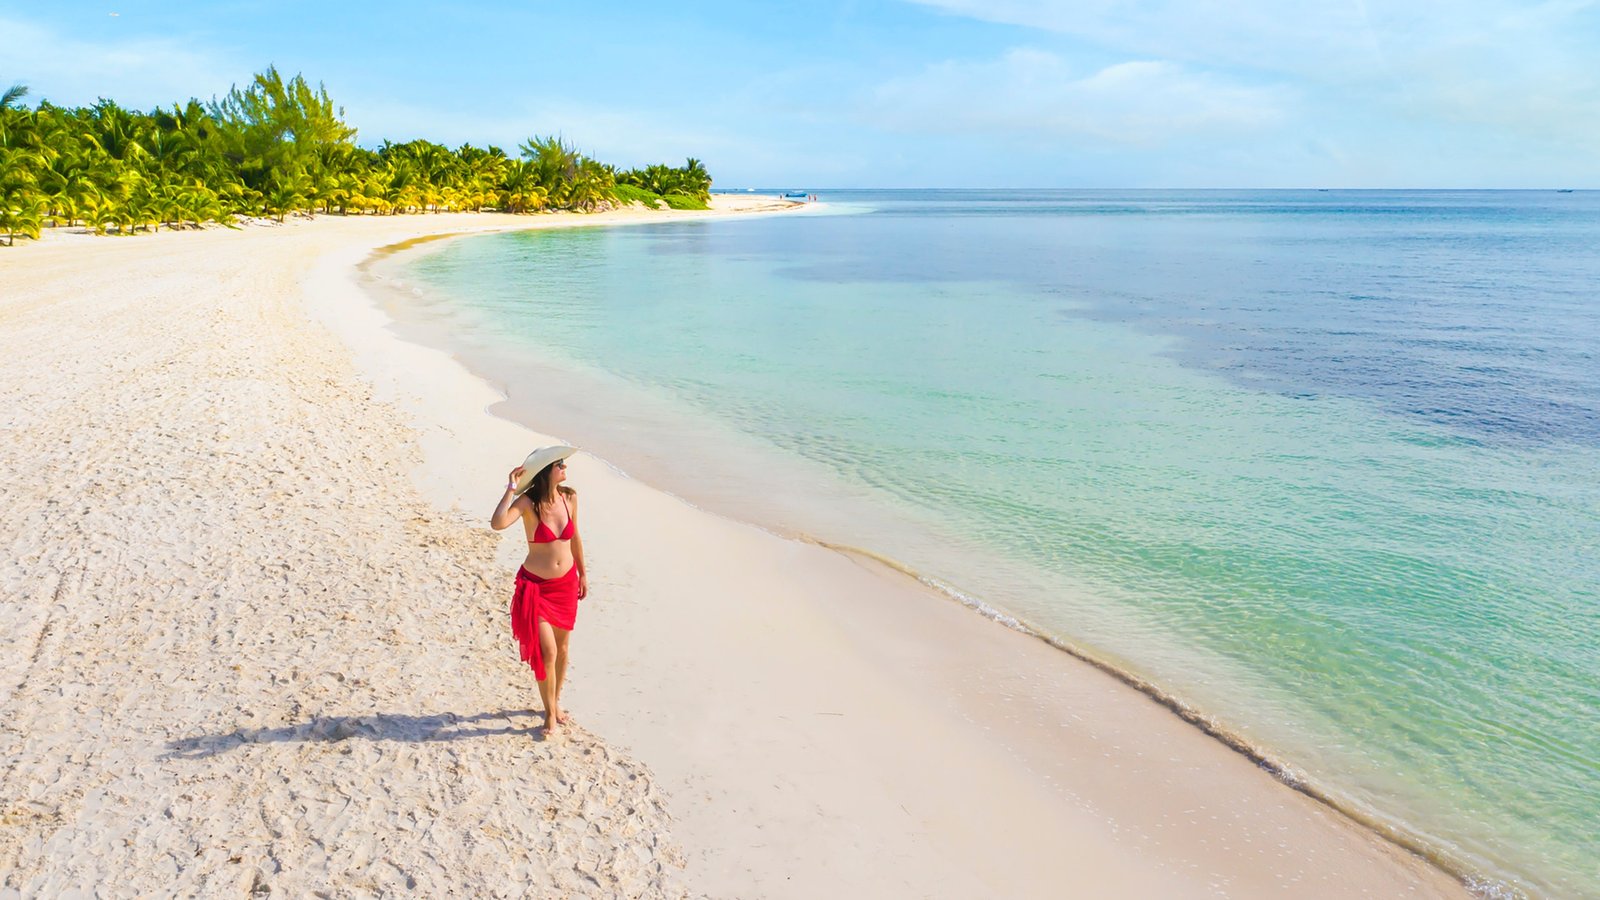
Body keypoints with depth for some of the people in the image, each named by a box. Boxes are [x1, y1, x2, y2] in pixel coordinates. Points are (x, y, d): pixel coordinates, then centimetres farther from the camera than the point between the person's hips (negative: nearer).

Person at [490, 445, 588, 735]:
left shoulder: (570, 497, -5)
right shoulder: (528, 502, -19)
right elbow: (497, 524, -38)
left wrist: (583, 573, 15)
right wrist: (510, 488, -32)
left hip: (566, 583, 4)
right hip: (536, 585, -4)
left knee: (562, 648, 16)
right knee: (546, 651, -5)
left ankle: (556, 701, 38)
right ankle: (550, 713, 16)